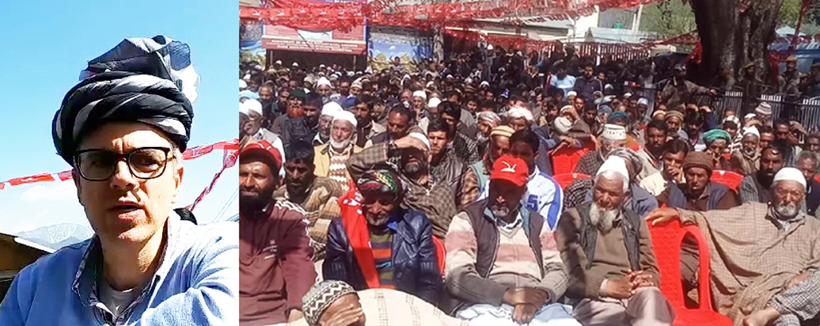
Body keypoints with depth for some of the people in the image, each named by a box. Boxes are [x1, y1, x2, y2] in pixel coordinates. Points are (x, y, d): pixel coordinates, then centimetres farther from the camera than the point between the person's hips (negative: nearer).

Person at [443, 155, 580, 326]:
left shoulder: (537, 223, 21)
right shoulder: (467, 220, 7)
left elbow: (557, 269, 12)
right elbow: (458, 276, -4)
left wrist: (540, 295, -10)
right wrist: (508, 295, -16)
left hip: (537, 306, 4)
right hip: (486, 306, -4)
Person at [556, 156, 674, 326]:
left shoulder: (636, 222, 23)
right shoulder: (573, 218, 10)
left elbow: (652, 270, 19)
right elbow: (567, 272, -1)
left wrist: (642, 281, -7)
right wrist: (607, 286, -14)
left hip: (635, 296, 3)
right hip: (593, 300, -3)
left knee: (651, 296, -35)